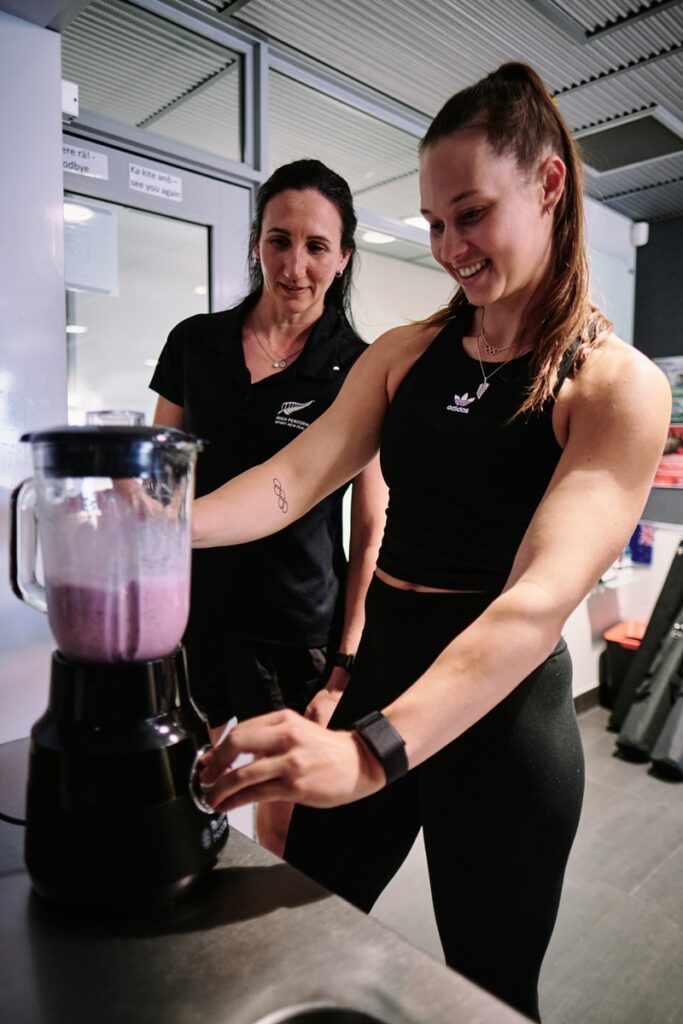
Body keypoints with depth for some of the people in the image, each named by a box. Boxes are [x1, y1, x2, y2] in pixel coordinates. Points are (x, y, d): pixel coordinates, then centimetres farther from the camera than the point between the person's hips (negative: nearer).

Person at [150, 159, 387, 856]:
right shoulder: (193, 343, 4)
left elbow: (370, 535, -4)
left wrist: (345, 668, -8)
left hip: (297, 633, -2)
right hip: (189, 615, 3)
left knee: (281, 836, 12)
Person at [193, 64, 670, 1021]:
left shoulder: (618, 384, -12)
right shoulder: (407, 353, 4)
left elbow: (541, 599, -25)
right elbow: (295, 477, -6)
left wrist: (371, 749, -37)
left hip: (503, 707, -4)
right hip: (383, 673, 5)